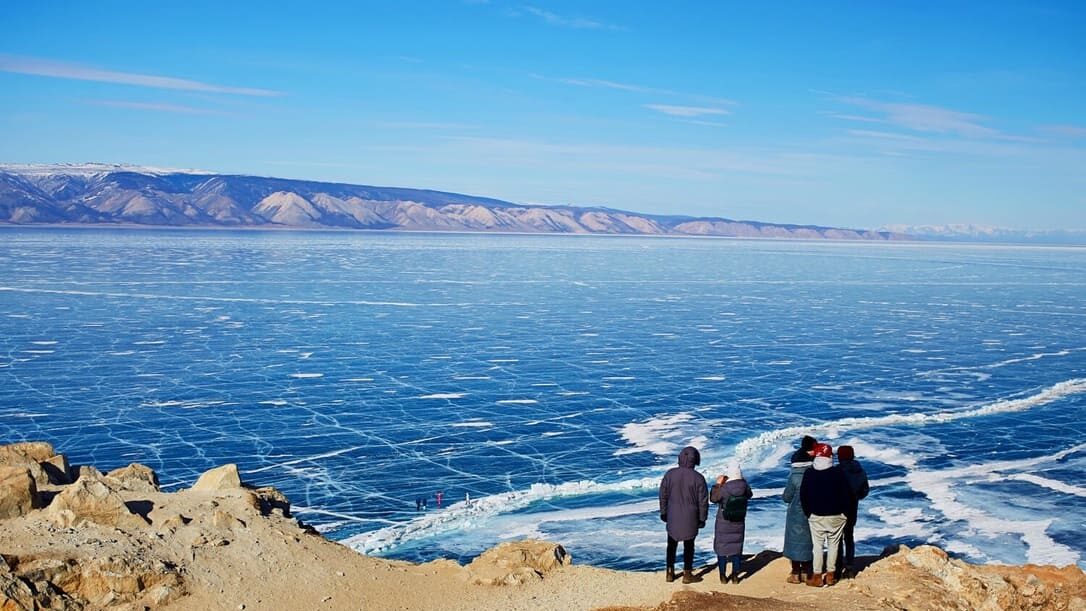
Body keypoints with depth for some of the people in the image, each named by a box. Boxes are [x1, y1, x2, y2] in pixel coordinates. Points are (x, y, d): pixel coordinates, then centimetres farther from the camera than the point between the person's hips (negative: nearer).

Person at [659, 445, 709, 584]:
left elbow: (663, 495, 0)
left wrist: (663, 512, 13)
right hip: (690, 518, -2)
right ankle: (687, 574, 16)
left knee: (672, 544, 15)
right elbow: (703, 501, -8)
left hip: (673, 516, 2)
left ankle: (670, 573, 19)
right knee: (689, 545, 11)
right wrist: (702, 518, 4)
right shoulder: (698, 478, -14)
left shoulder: (670, 474, -7)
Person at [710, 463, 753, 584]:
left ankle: (723, 576, 13)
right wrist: (743, 482, 12)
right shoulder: (744, 486, -12)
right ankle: (735, 576, 16)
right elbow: (750, 494, 11)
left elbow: (713, 498, -6)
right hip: (739, 523, 3)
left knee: (722, 547, 10)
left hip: (723, 524, -3)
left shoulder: (724, 488, -21)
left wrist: (718, 484, -3)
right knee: (737, 548, 14)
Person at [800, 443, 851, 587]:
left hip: (816, 516, 0)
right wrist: (843, 511, 7)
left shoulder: (809, 473, -5)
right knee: (833, 544, 11)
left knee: (817, 545, 6)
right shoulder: (838, 472, -9)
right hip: (836, 516, 0)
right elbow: (847, 494, -5)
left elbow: (803, 495, -2)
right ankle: (831, 574, 13)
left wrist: (808, 512, 10)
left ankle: (817, 576, 6)